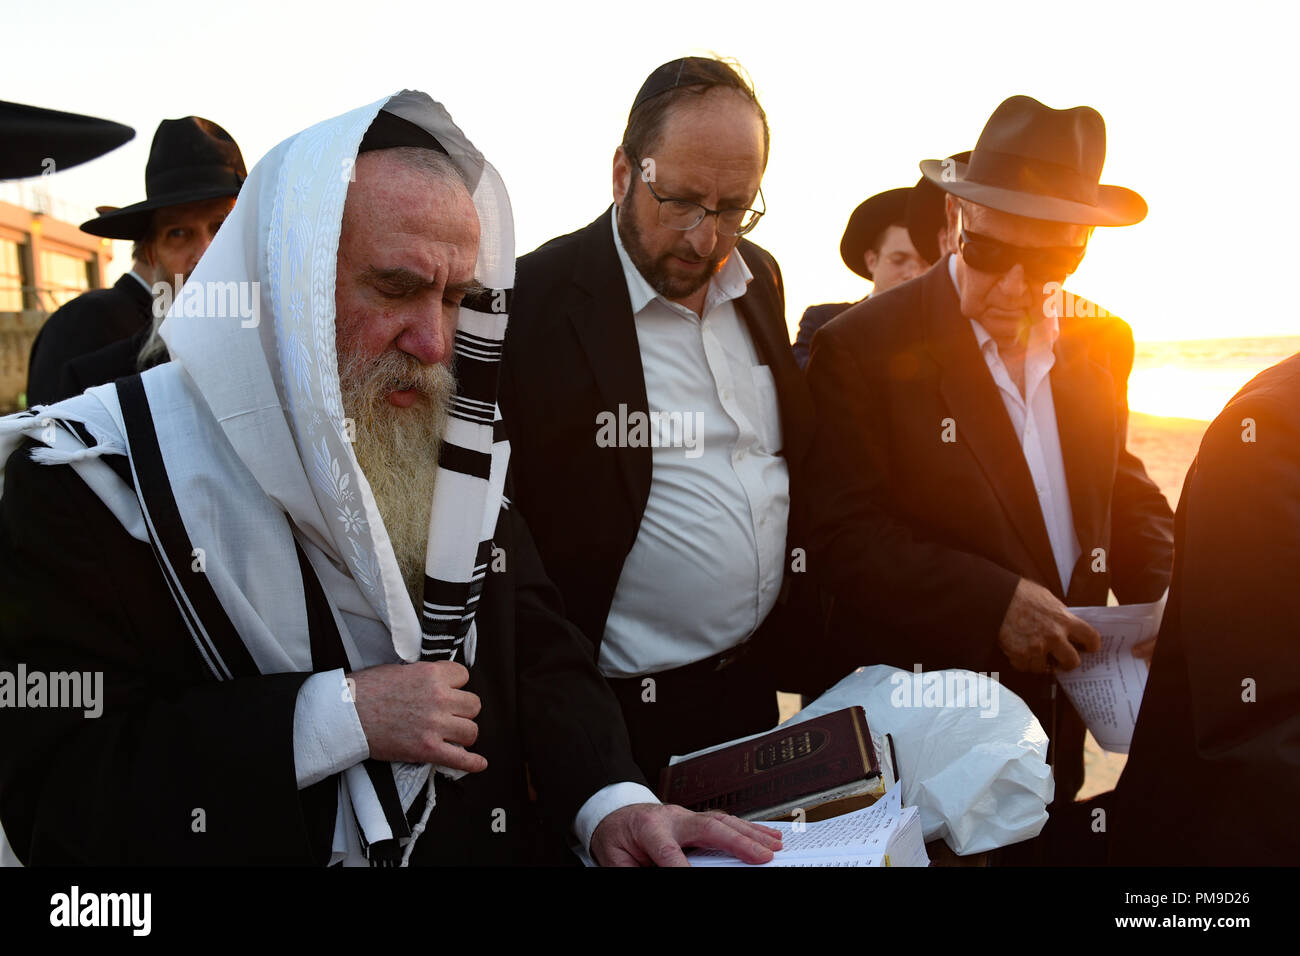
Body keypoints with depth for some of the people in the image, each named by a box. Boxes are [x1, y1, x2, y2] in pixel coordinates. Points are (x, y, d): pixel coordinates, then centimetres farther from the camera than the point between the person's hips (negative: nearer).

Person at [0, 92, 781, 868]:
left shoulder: (460, 449, 4)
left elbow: (541, 651, 4)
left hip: (482, 843, 1)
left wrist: (612, 802, -12)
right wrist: (344, 716, -20)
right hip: (244, 845, 0)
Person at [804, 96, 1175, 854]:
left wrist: (1160, 594, -4)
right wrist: (992, 603, -24)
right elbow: (839, 538, -18)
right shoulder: (862, 349, -15)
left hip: (1059, 711, 6)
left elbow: (1123, 487, 13)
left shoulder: (1103, 343, 4)